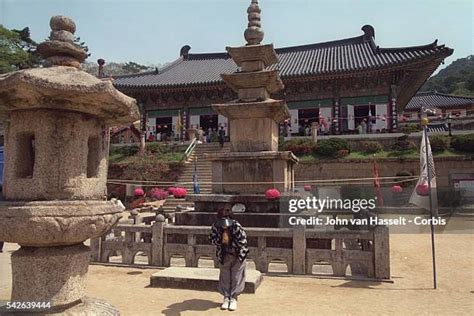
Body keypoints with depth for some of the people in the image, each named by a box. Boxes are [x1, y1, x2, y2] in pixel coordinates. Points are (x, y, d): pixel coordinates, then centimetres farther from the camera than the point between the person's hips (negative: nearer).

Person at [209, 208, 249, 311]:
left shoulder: (236, 226, -29)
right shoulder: (215, 226, -21)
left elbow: (243, 241, -24)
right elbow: (211, 239, -10)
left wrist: (229, 241, -28)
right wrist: (221, 240, -27)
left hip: (238, 255, -3)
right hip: (224, 255, 3)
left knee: (236, 277, 6)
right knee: (225, 277, 12)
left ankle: (233, 298, 19)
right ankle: (226, 297, 26)